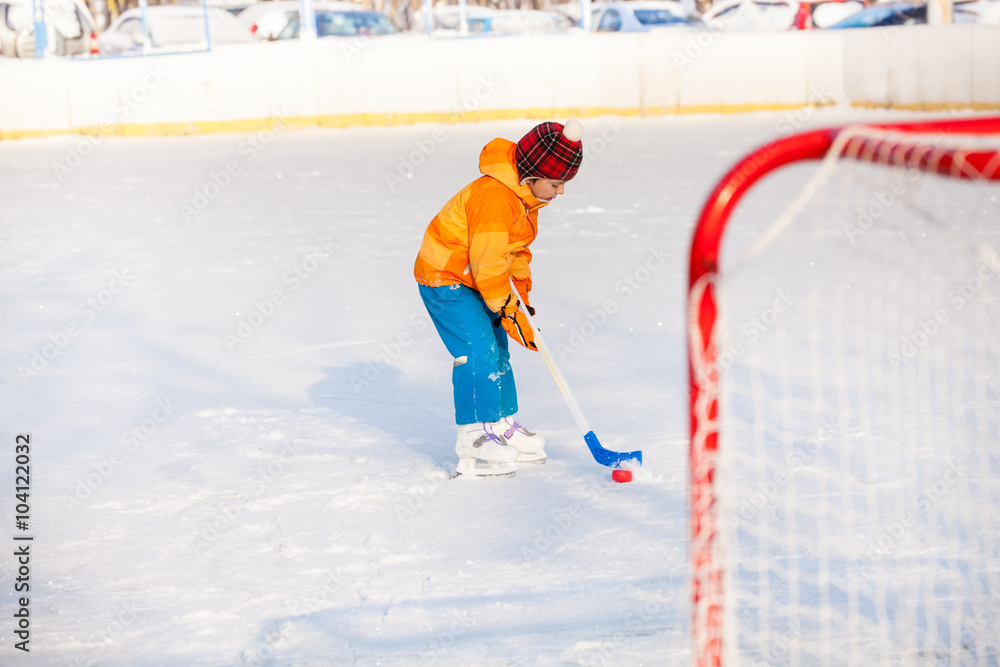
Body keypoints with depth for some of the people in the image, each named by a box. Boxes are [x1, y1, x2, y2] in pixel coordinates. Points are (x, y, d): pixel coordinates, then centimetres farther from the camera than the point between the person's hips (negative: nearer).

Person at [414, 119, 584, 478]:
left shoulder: (527, 196, 4)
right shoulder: (493, 195, -29)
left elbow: (516, 246, 20)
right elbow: (488, 260, -29)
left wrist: (521, 285, 10)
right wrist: (507, 311, -24)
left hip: (472, 281, 10)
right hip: (444, 278, -10)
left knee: (497, 352, 13)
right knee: (478, 351, -16)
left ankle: (503, 426, 24)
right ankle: (474, 441, -12)